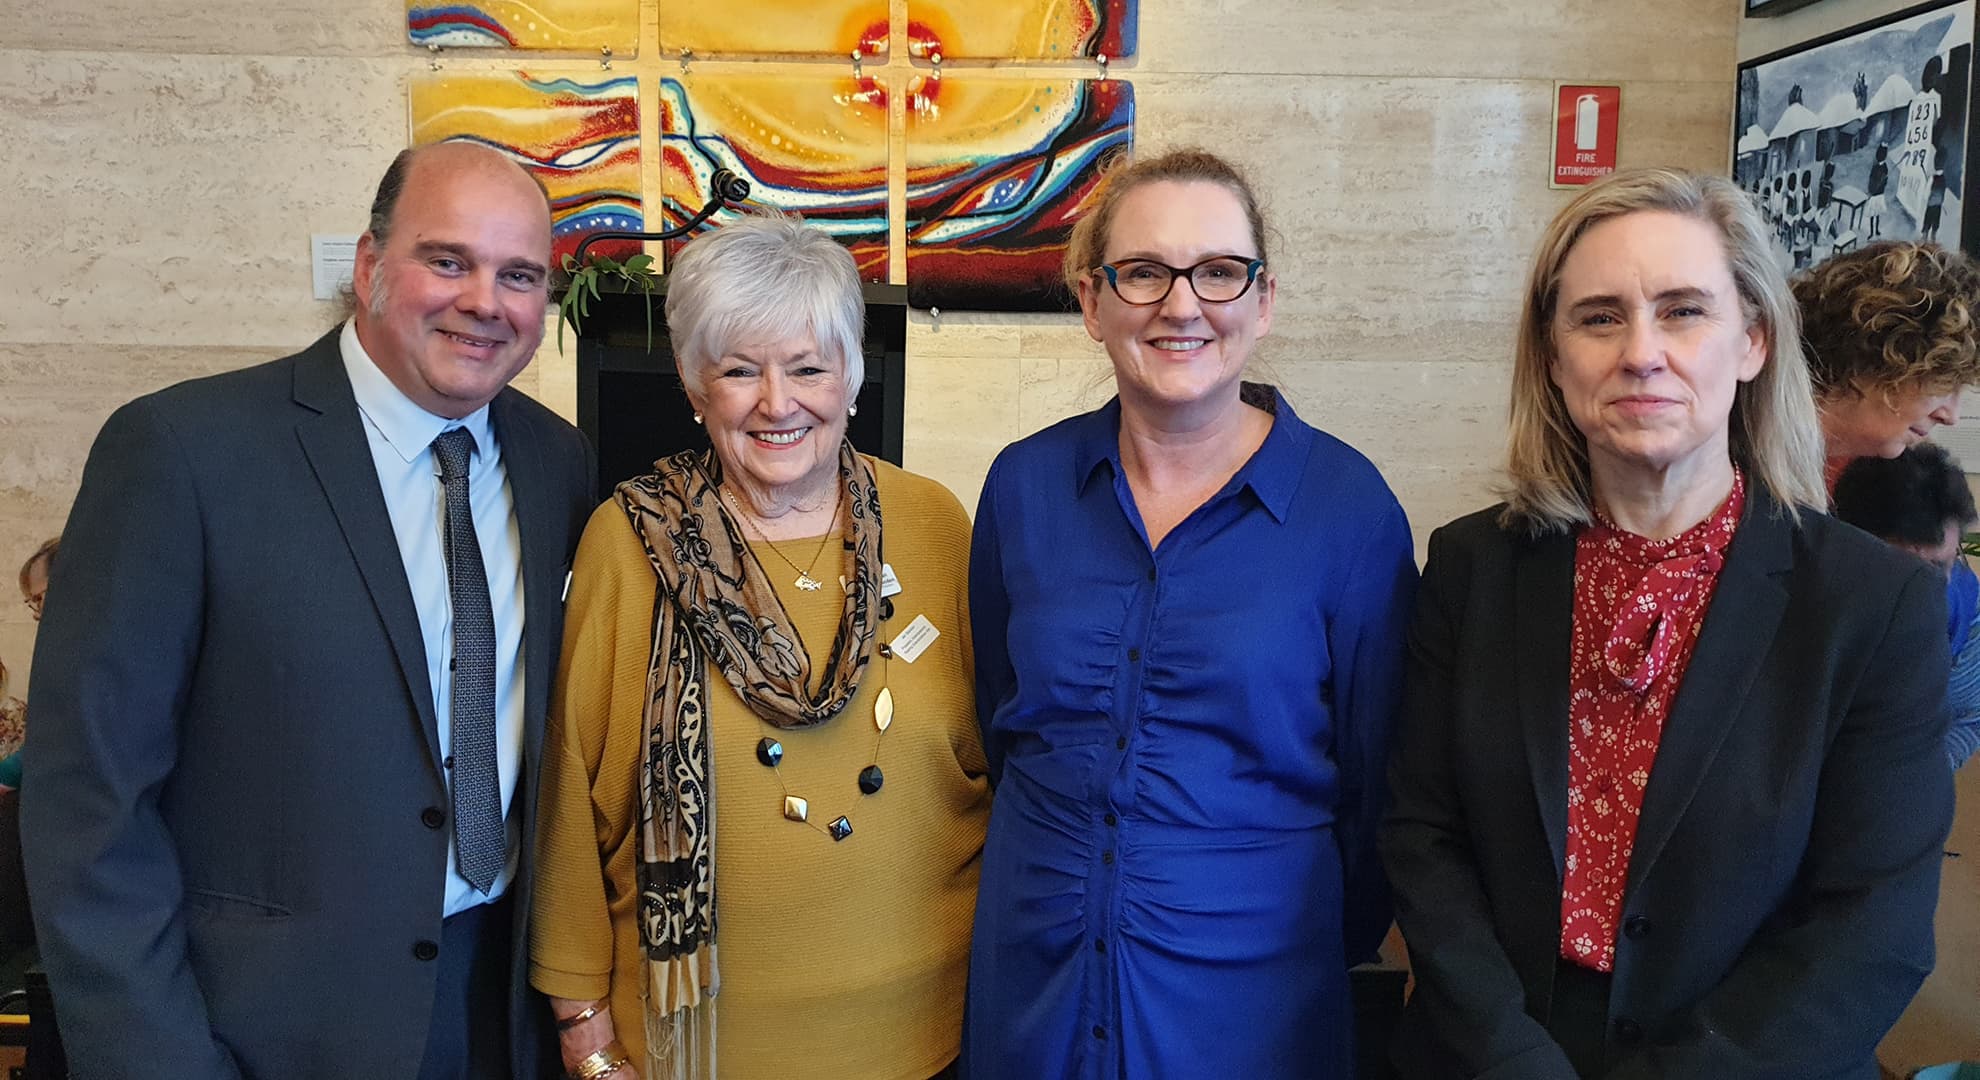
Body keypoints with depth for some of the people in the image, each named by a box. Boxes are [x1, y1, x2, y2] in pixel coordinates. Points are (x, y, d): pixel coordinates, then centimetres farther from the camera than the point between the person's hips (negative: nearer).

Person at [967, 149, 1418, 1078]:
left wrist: (1331, 945, 6)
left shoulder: (1348, 505, -10)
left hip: (1246, 994, -2)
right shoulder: (1024, 485, -3)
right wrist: (1041, 879, 9)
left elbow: (1375, 777, -1)